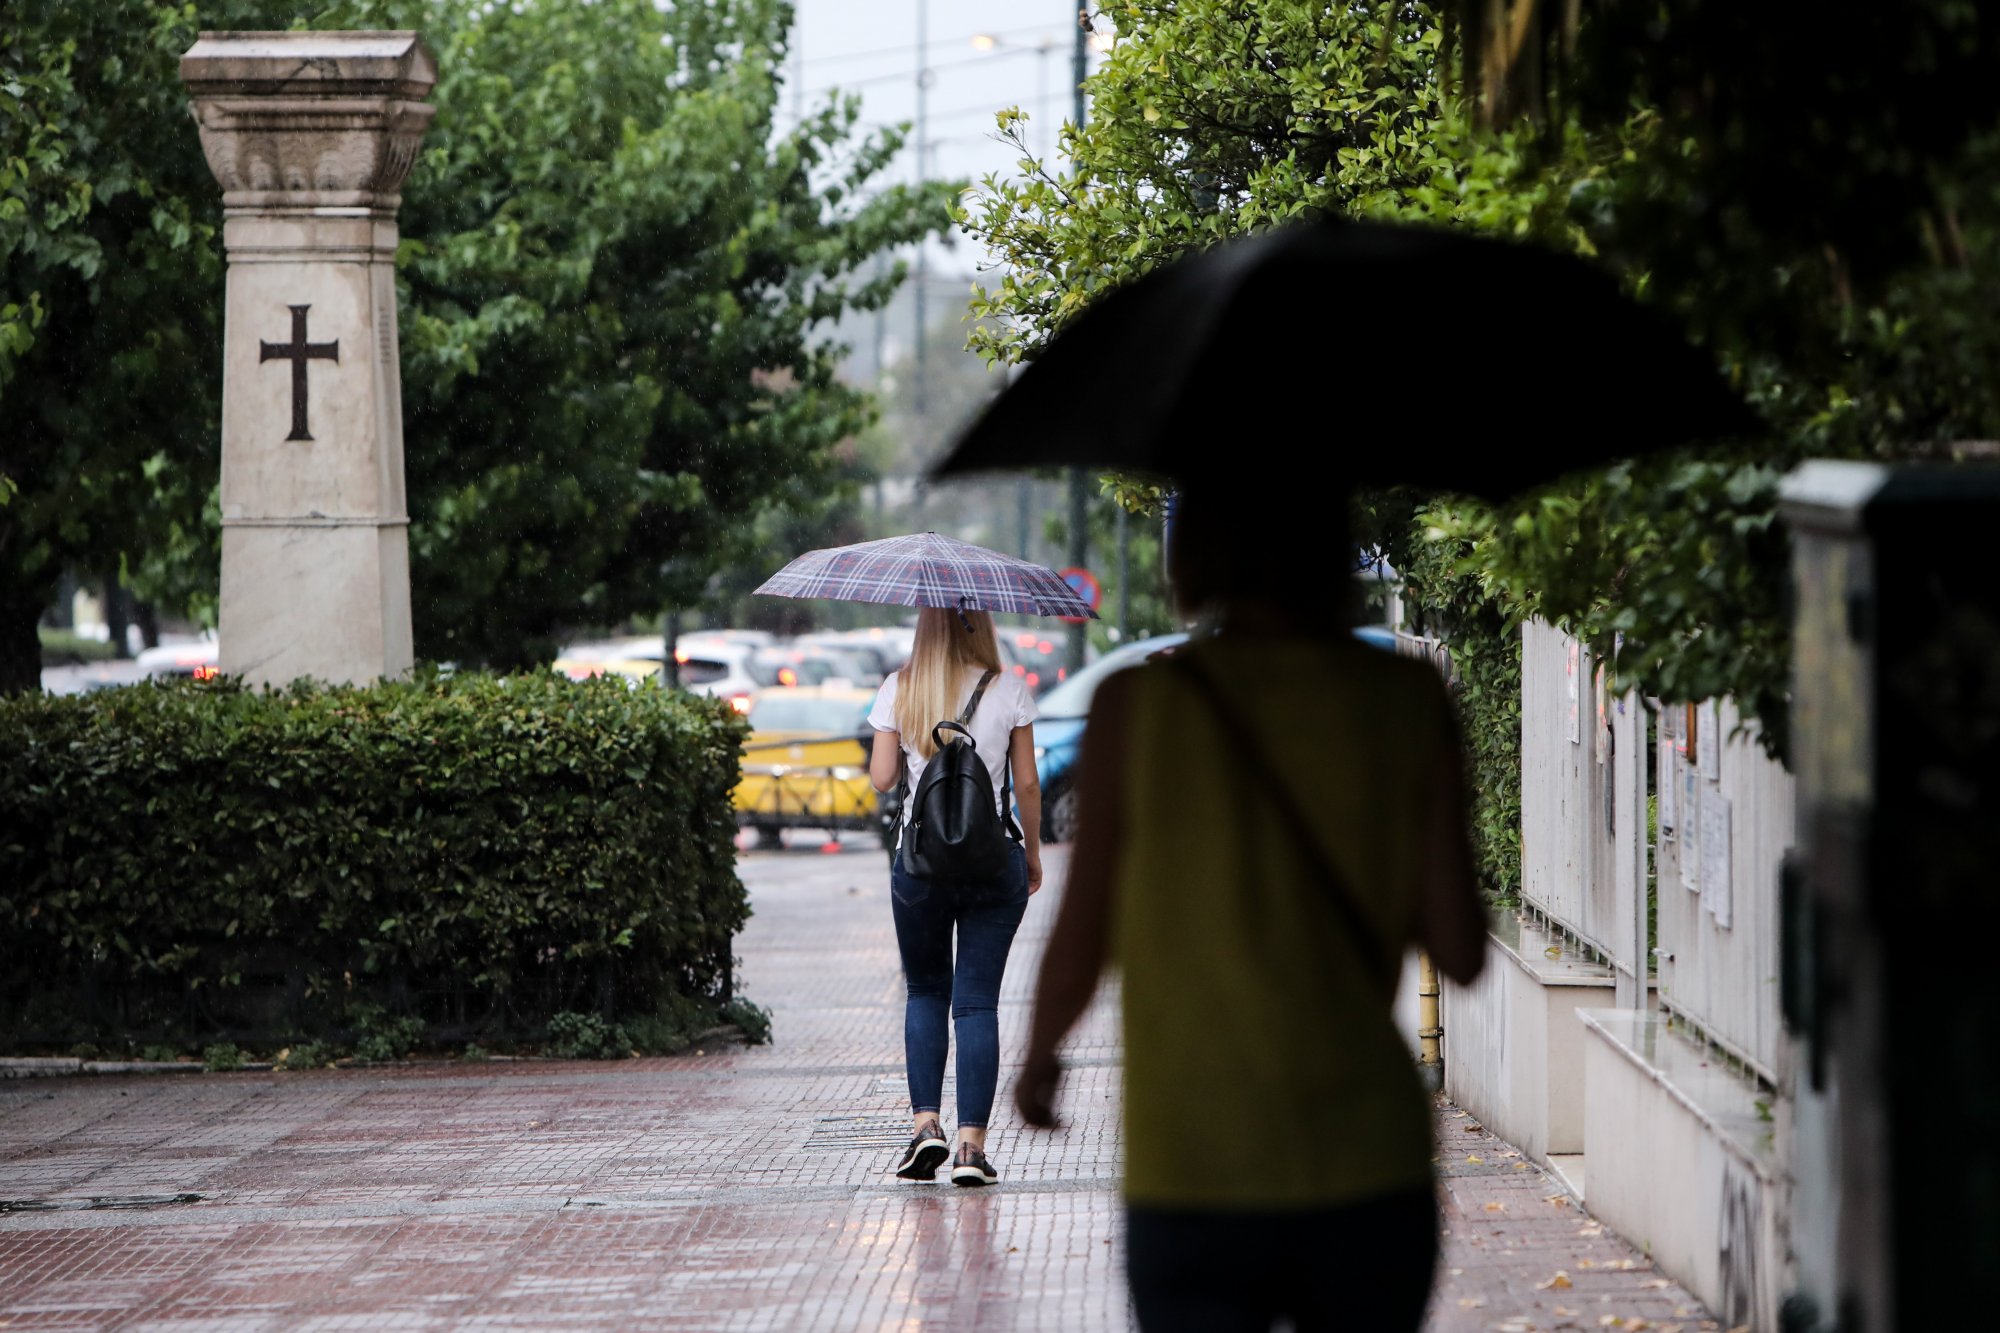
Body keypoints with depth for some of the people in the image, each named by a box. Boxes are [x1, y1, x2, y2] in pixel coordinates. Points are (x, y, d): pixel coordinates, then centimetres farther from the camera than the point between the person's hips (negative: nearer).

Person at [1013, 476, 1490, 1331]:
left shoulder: (1136, 707, -6)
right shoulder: (1407, 702, -2)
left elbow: (1081, 942, -1)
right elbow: (1460, 954, -2)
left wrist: (1037, 1059, 18)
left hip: (1189, 1181, -1)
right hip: (1368, 1173, 1)